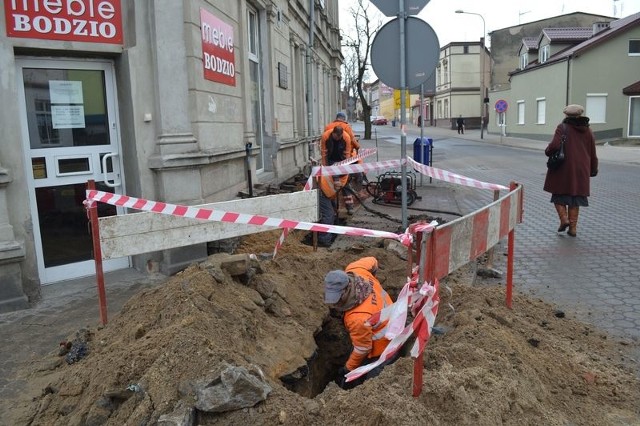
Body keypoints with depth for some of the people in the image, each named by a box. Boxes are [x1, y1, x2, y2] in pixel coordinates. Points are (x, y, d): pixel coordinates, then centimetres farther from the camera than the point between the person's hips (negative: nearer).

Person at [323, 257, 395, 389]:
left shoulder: (357, 318, -41)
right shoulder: (355, 271, -23)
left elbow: (362, 349, -24)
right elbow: (372, 261, 0)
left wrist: (348, 369, -6)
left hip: (381, 350, -9)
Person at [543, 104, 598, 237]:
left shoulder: (563, 127, -7)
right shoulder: (587, 131, 8)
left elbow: (555, 145, -21)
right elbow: (593, 153, 11)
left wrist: (548, 151, 1)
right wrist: (593, 170, 21)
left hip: (563, 169, -4)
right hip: (580, 171, 4)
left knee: (559, 194, 11)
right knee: (575, 196, 11)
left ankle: (564, 218, -7)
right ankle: (573, 228, 9)